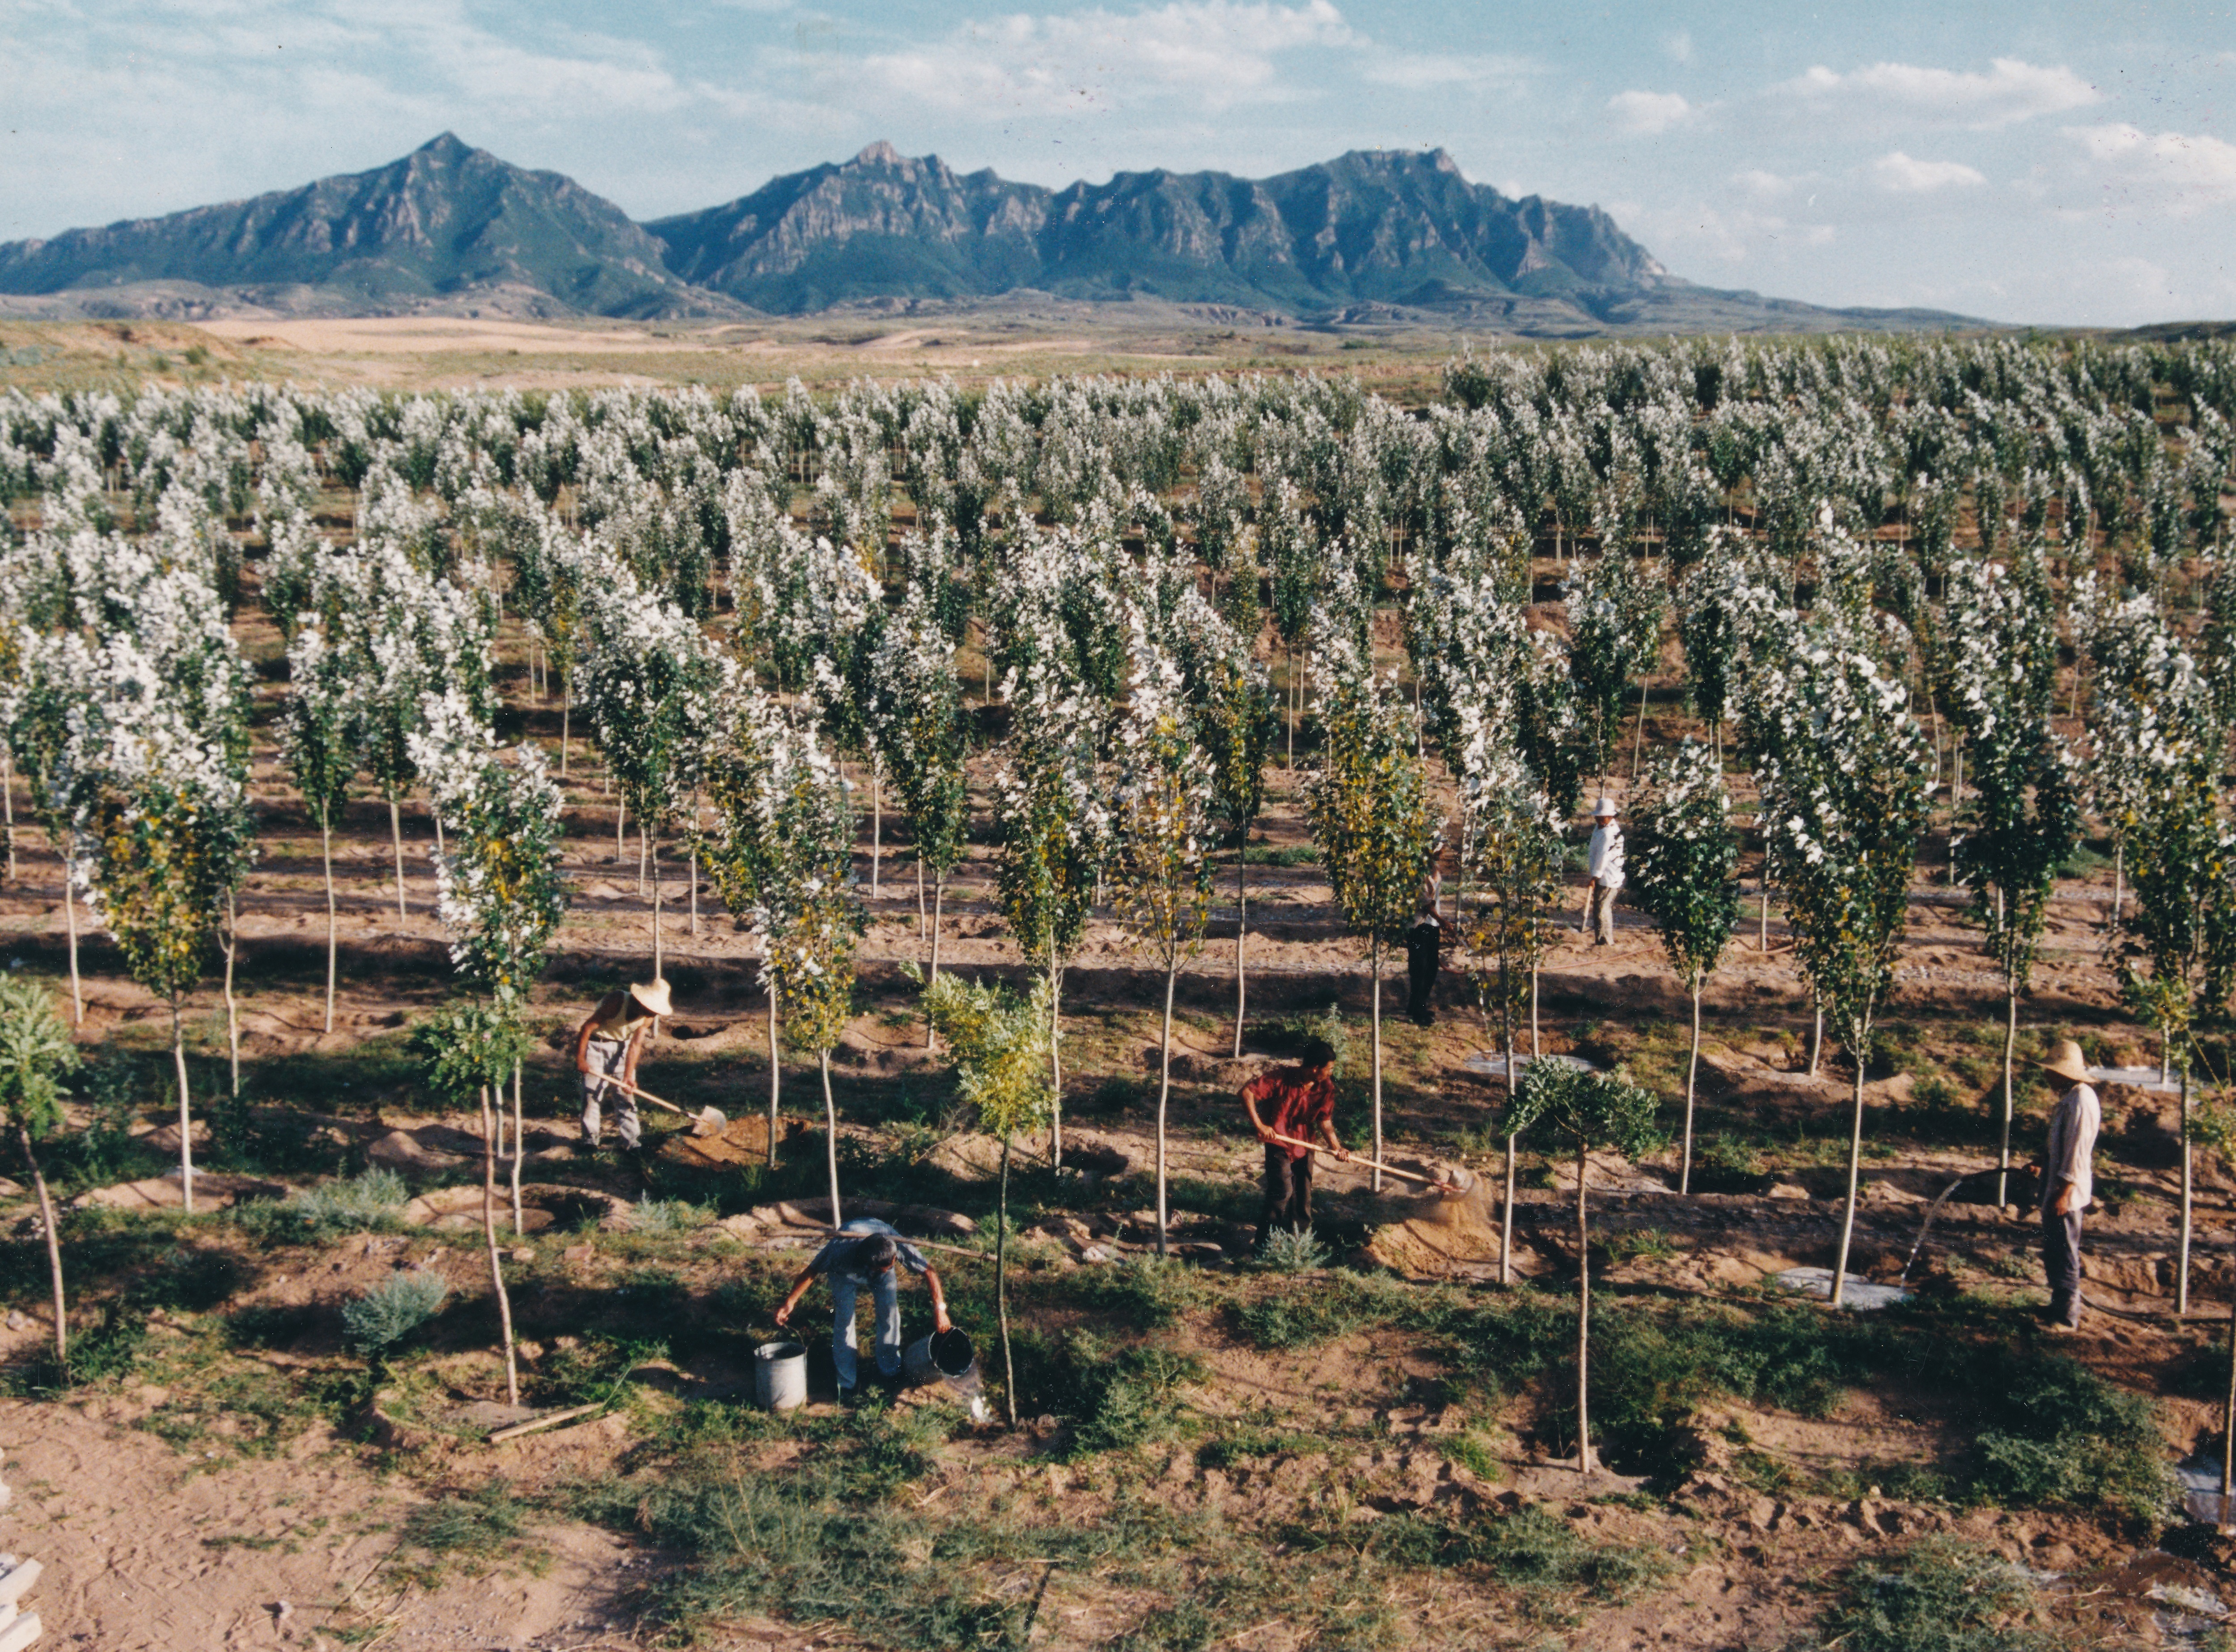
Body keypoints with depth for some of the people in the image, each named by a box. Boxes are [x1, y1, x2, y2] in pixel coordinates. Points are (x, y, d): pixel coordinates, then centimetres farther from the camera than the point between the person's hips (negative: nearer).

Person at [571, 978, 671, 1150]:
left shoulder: (648, 1017, -14)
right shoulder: (617, 1002, -31)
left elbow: (635, 1045, -15)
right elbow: (588, 1027, -25)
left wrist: (628, 1076, -23)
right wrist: (580, 1059, -23)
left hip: (621, 1046, 4)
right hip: (595, 1044, -4)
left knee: (626, 1094, 1)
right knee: (592, 1093, -4)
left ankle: (631, 1140, 5)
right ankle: (590, 1140, 8)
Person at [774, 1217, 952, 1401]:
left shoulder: (899, 1247, -40)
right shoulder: (841, 1248, -44)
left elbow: (929, 1273, -28)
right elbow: (811, 1272, -28)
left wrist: (940, 1310, -32)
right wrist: (790, 1303, -28)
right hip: (846, 1270, -2)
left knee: (890, 1314, -9)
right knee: (844, 1320, -12)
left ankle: (889, 1373, 11)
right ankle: (846, 1384, -1)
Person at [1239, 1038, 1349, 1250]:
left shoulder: (1326, 1088, -9)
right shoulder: (1281, 1078, -23)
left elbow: (1325, 1121, -5)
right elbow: (1247, 1092, -23)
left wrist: (1335, 1145, -21)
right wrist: (1259, 1125, -28)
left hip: (1304, 1146, 5)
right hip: (1278, 1143, -5)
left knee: (1303, 1196, 10)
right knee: (1283, 1190, -15)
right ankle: (1265, 1242, -4)